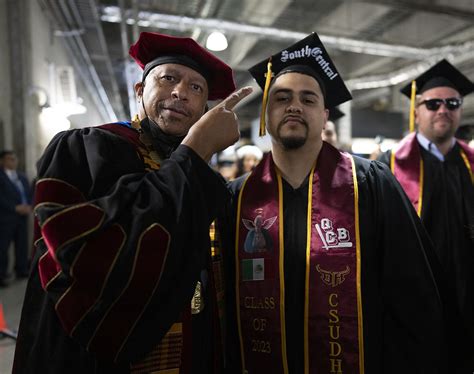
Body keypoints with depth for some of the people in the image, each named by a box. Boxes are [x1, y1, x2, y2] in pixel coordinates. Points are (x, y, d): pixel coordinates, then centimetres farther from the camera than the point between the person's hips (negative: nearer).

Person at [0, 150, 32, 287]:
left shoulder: (22, 176, 17)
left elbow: (29, 193, 14)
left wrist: (29, 206, -4)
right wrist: (15, 208, -16)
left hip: (22, 216, 6)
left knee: (22, 244, 8)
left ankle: (22, 270, 17)